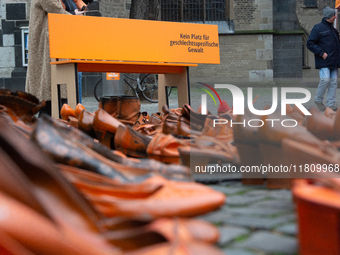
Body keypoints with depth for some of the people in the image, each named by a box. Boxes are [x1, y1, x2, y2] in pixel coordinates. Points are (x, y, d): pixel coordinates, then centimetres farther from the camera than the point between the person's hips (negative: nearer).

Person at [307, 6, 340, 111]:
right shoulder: (318, 28, -6)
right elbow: (310, 43, -10)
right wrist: (321, 53, -15)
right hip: (324, 61, -7)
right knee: (325, 79, -17)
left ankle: (331, 105, 6)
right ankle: (318, 100, 4)